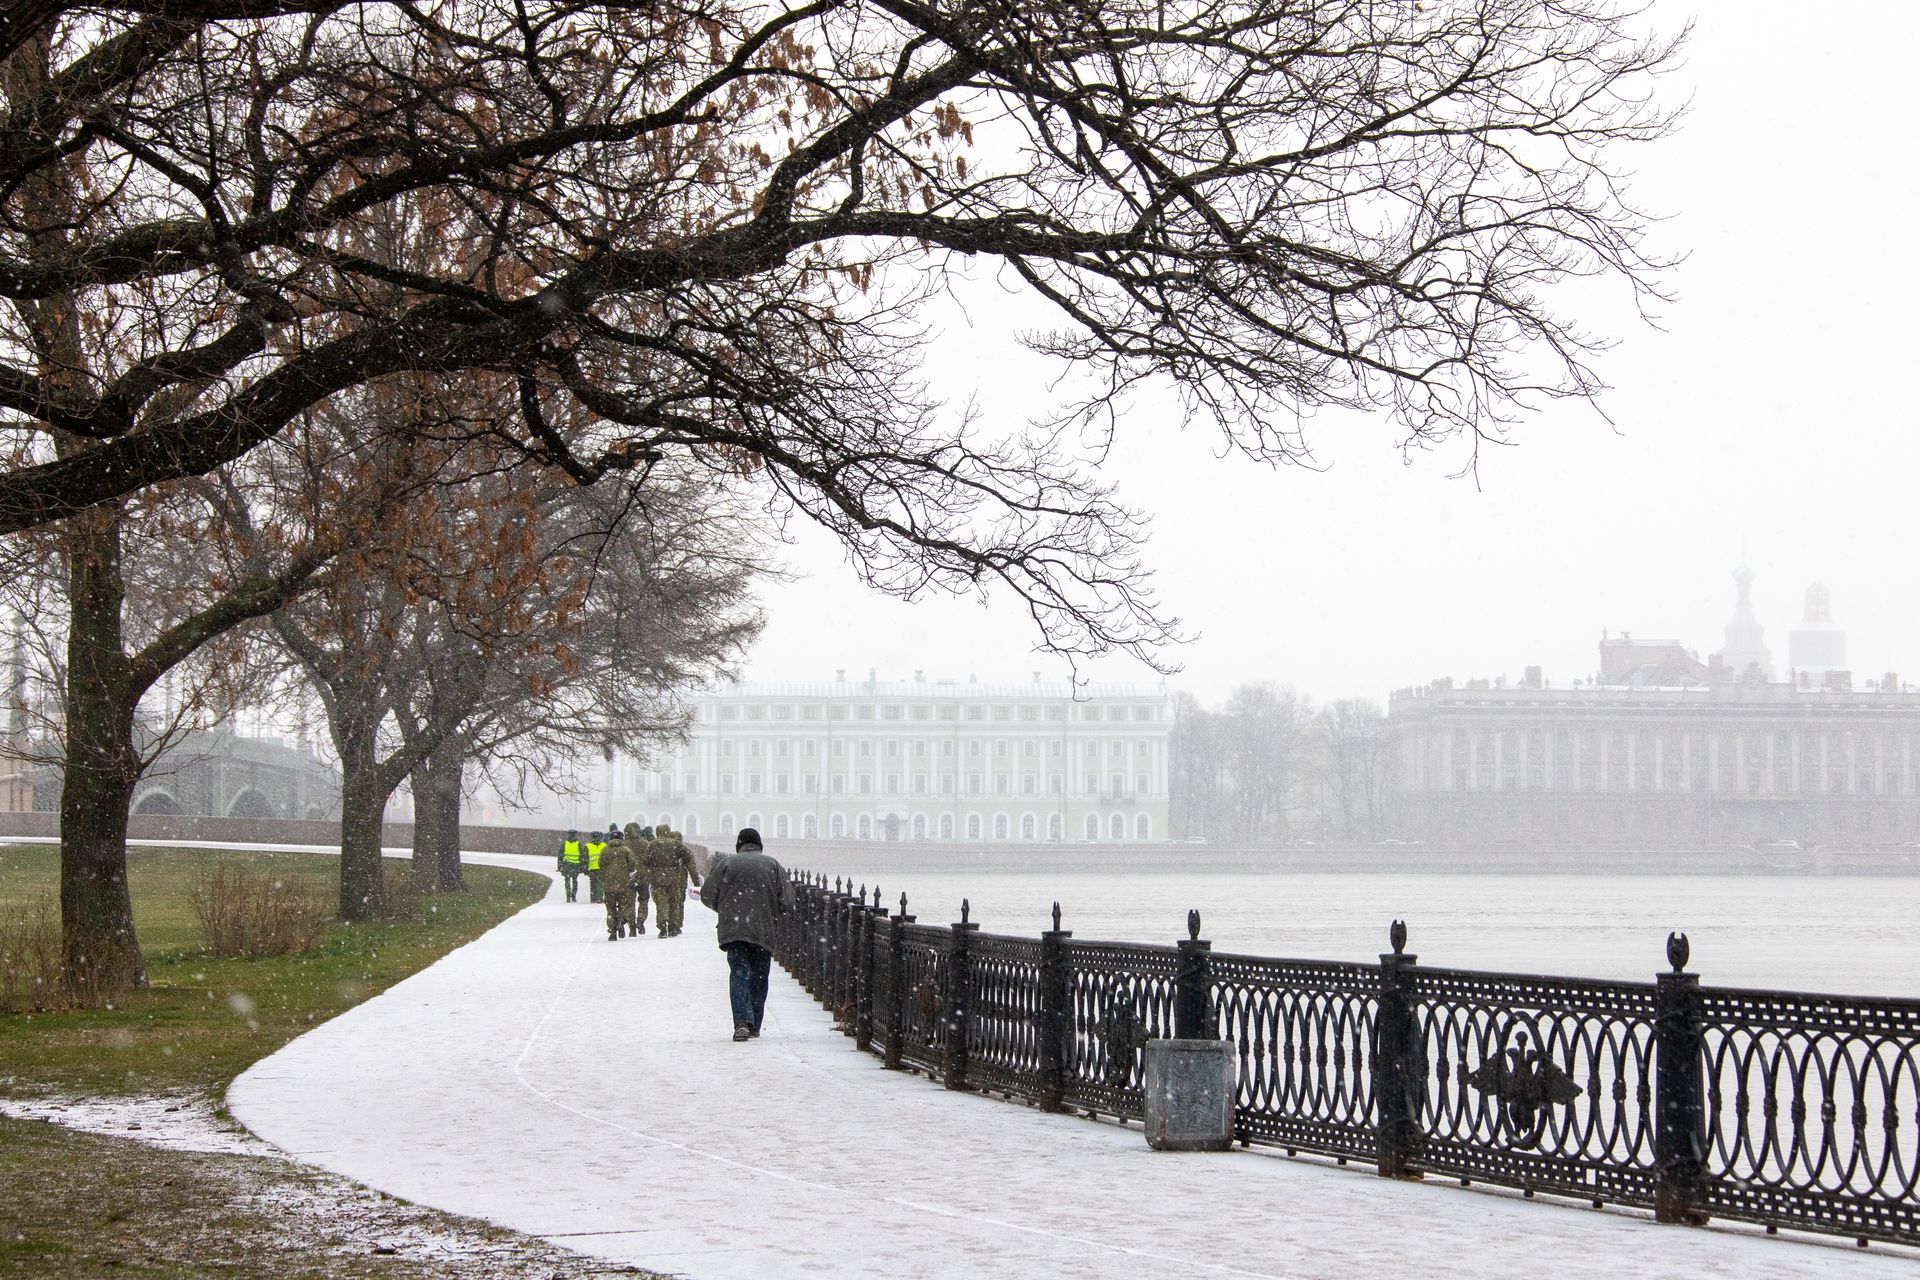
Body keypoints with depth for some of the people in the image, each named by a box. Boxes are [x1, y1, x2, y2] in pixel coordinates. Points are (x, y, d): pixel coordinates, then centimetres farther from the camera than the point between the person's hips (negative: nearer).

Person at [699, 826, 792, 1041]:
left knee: (739, 973, -4)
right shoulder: (773, 866, 4)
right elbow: (787, 902, 1)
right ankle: (754, 1025, 17)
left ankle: (742, 1021, -23)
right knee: (759, 976, 14)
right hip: (764, 931, 1)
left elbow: (708, 895, 3)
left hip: (733, 929, -1)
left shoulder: (726, 863, 2)